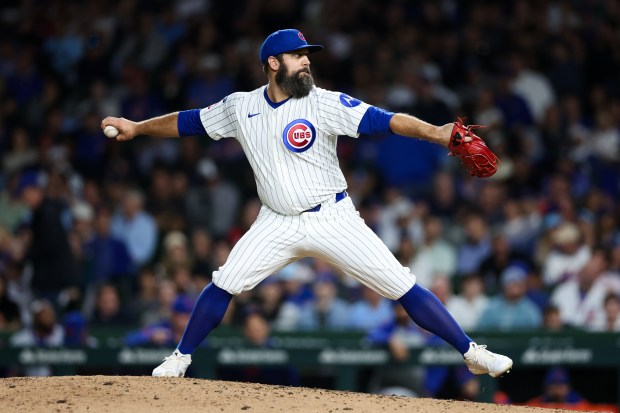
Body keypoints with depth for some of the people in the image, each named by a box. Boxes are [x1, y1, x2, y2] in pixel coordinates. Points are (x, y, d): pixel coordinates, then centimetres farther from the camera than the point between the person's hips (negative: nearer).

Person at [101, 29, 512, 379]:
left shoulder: (324, 103, -11)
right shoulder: (240, 107, 1)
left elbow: (382, 119, -24)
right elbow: (190, 121, 17)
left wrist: (435, 132, -38)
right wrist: (138, 127, 18)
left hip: (332, 218, -3)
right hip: (277, 224, 3)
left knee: (403, 287, -9)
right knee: (224, 285, -5)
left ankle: (471, 353, -4)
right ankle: (180, 359, 14)